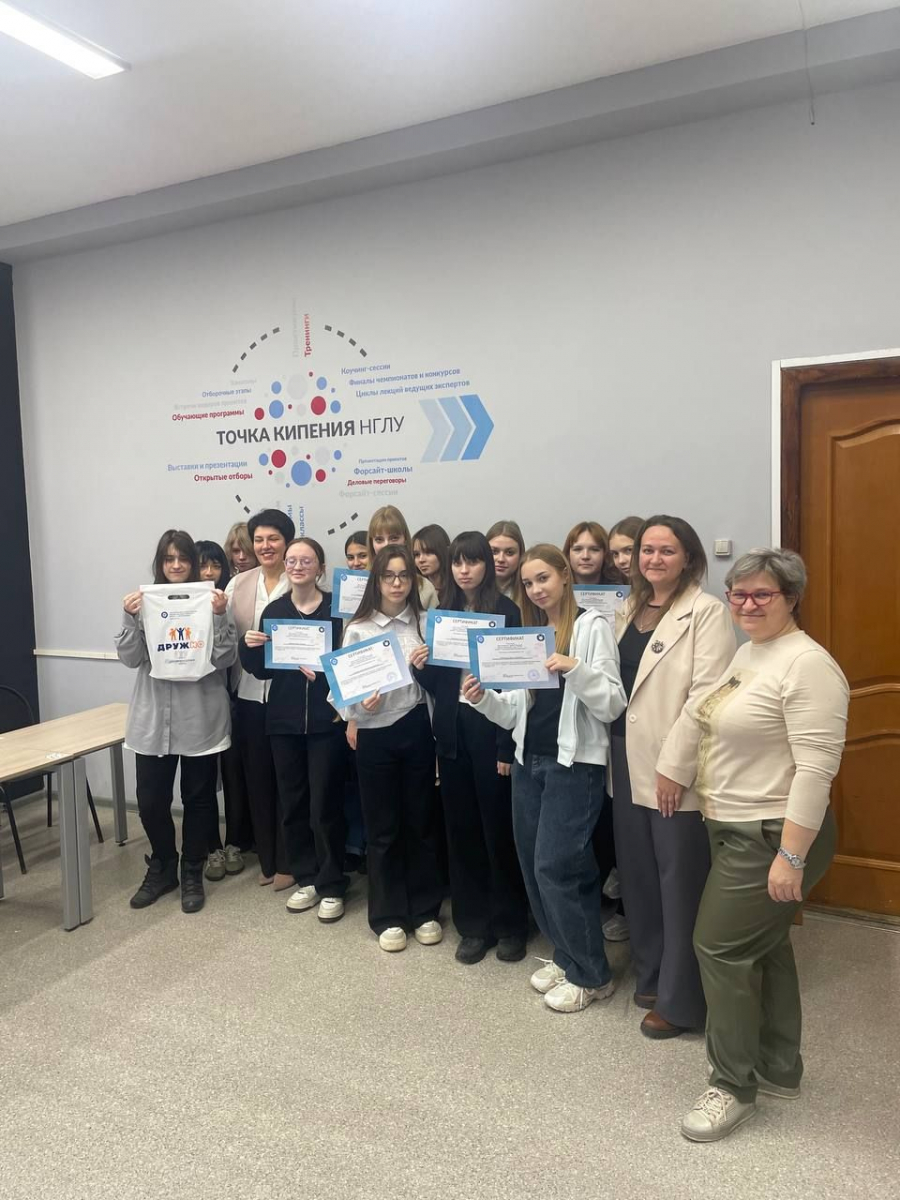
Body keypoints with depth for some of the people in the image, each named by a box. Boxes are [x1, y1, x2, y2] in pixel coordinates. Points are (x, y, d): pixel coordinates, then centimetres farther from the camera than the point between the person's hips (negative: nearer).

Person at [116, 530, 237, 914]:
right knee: (150, 801, 9)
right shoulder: (144, 602, 4)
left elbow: (225, 660, -8)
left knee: (198, 798, 11)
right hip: (153, 718, 2)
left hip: (200, 717, -2)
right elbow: (130, 659, -2)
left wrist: (220, 616, -21)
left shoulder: (209, 601, -3)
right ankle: (161, 867, 33)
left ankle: (192, 874, 29)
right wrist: (130, 619, -16)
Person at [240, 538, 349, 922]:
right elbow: (263, 670, 8)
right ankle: (306, 879, 27)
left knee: (325, 805, 0)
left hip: (326, 721, -4)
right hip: (284, 721, 4)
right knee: (292, 803, 12)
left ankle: (332, 886, 15)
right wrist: (250, 647, -10)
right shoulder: (273, 611, 6)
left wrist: (324, 671, -23)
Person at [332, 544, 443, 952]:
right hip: (375, 735, 0)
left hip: (416, 731, 0)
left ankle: (425, 912, 27)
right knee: (382, 829, 9)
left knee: (420, 822, 11)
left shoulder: (425, 623, 1)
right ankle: (388, 917, 24)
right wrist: (361, 706, -20)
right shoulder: (357, 628, 0)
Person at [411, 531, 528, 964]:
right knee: (461, 830, 10)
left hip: (491, 734, -4)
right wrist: (420, 667, -11)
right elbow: (436, 685, 11)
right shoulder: (441, 613, 8)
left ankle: (510, 924, 21)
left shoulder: (506, 612, -6)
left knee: (499, 829, 4)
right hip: (452, 736, 4)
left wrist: (508, 746, -14)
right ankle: (473, 924, 24)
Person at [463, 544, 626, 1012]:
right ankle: (565, 956, 30)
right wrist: (484, 698, -6)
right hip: (528, 761, 7)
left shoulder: (592, 626, -6)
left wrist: (574, 668, -26)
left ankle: (591, 975, 14)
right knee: (533, 865, 11)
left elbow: (612, 705, -12)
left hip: (575, 763, -6)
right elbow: (514, 710, 12)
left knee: (555, 867, -5)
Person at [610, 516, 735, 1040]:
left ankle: (681, 1000, 19)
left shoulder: (707, 611, -10)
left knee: (681, 883, 4)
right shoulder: (629, 609, 13)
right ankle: (652, 974, 35)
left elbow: (705, 695, -17)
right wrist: (604, 724, 6)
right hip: (630, 762, 7)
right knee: (638, 874, 16)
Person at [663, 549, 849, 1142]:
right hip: (736, 829, 9)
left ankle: (735, 1084, 16)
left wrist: (790, 856, -25)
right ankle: (779, 1068, 35)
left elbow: (815, 769, -24)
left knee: (722, 947, -2)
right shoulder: (748, 653, 9)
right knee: (764, 947, 18)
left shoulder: (807, 664, -20)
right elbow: (701, 715, 20)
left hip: (773, 836, -9)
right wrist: (676, 772, 16)